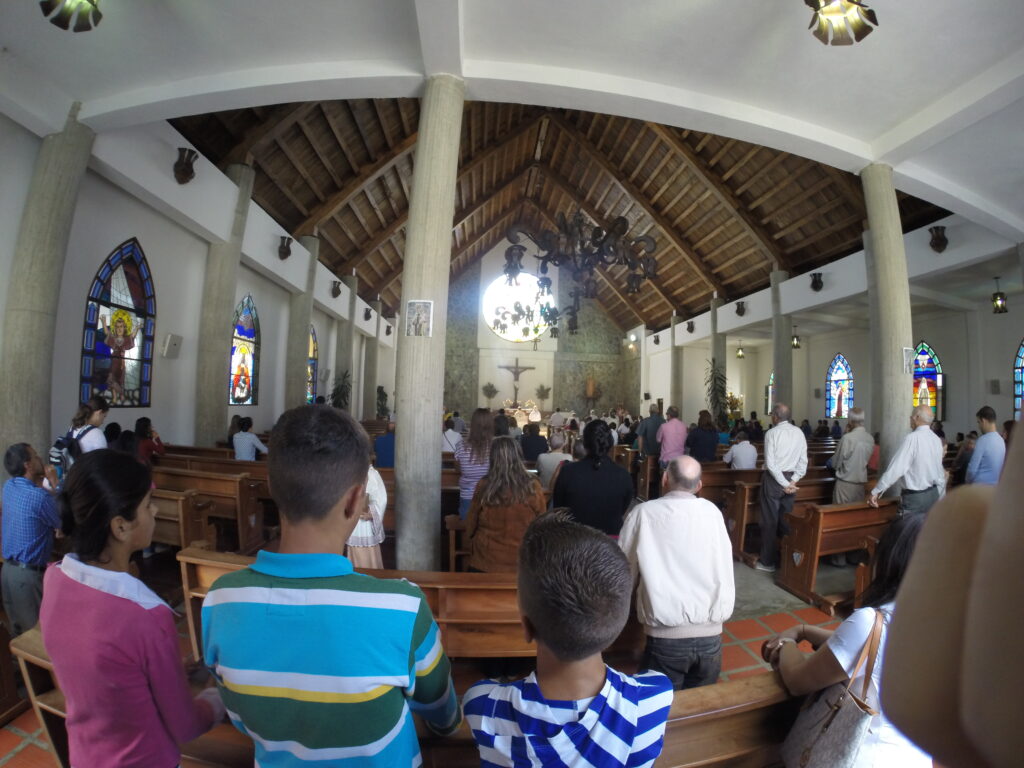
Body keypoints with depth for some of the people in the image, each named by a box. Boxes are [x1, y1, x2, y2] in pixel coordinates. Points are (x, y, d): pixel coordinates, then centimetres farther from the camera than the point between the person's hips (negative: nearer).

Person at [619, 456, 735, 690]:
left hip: (666, 636, -3)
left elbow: (625, 573, 2)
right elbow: (725, 566, 11)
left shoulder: (643, 513, -6)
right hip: (711, 635, 3)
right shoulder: (712, 512, 1)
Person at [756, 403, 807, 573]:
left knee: (769, 520, 3)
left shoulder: (772, 433, -13)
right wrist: (793, 481, -1)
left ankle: (768, 562, 10)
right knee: (786, 519, 14)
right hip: (790, 478, 5)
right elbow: (803, 460, 1)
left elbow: (770, 463, -17)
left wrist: (784, 484, -11)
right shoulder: (799, 432, 2)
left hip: (774, 478, -5)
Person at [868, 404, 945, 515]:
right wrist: (940, 498, 23)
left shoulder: (912, 438, -19)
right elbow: (940, 473, 11)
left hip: (914, 497, -7)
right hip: (933, 494, 7)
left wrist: (875, 492, -16)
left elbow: (896, 468, -22)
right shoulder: (937, 439, 4)